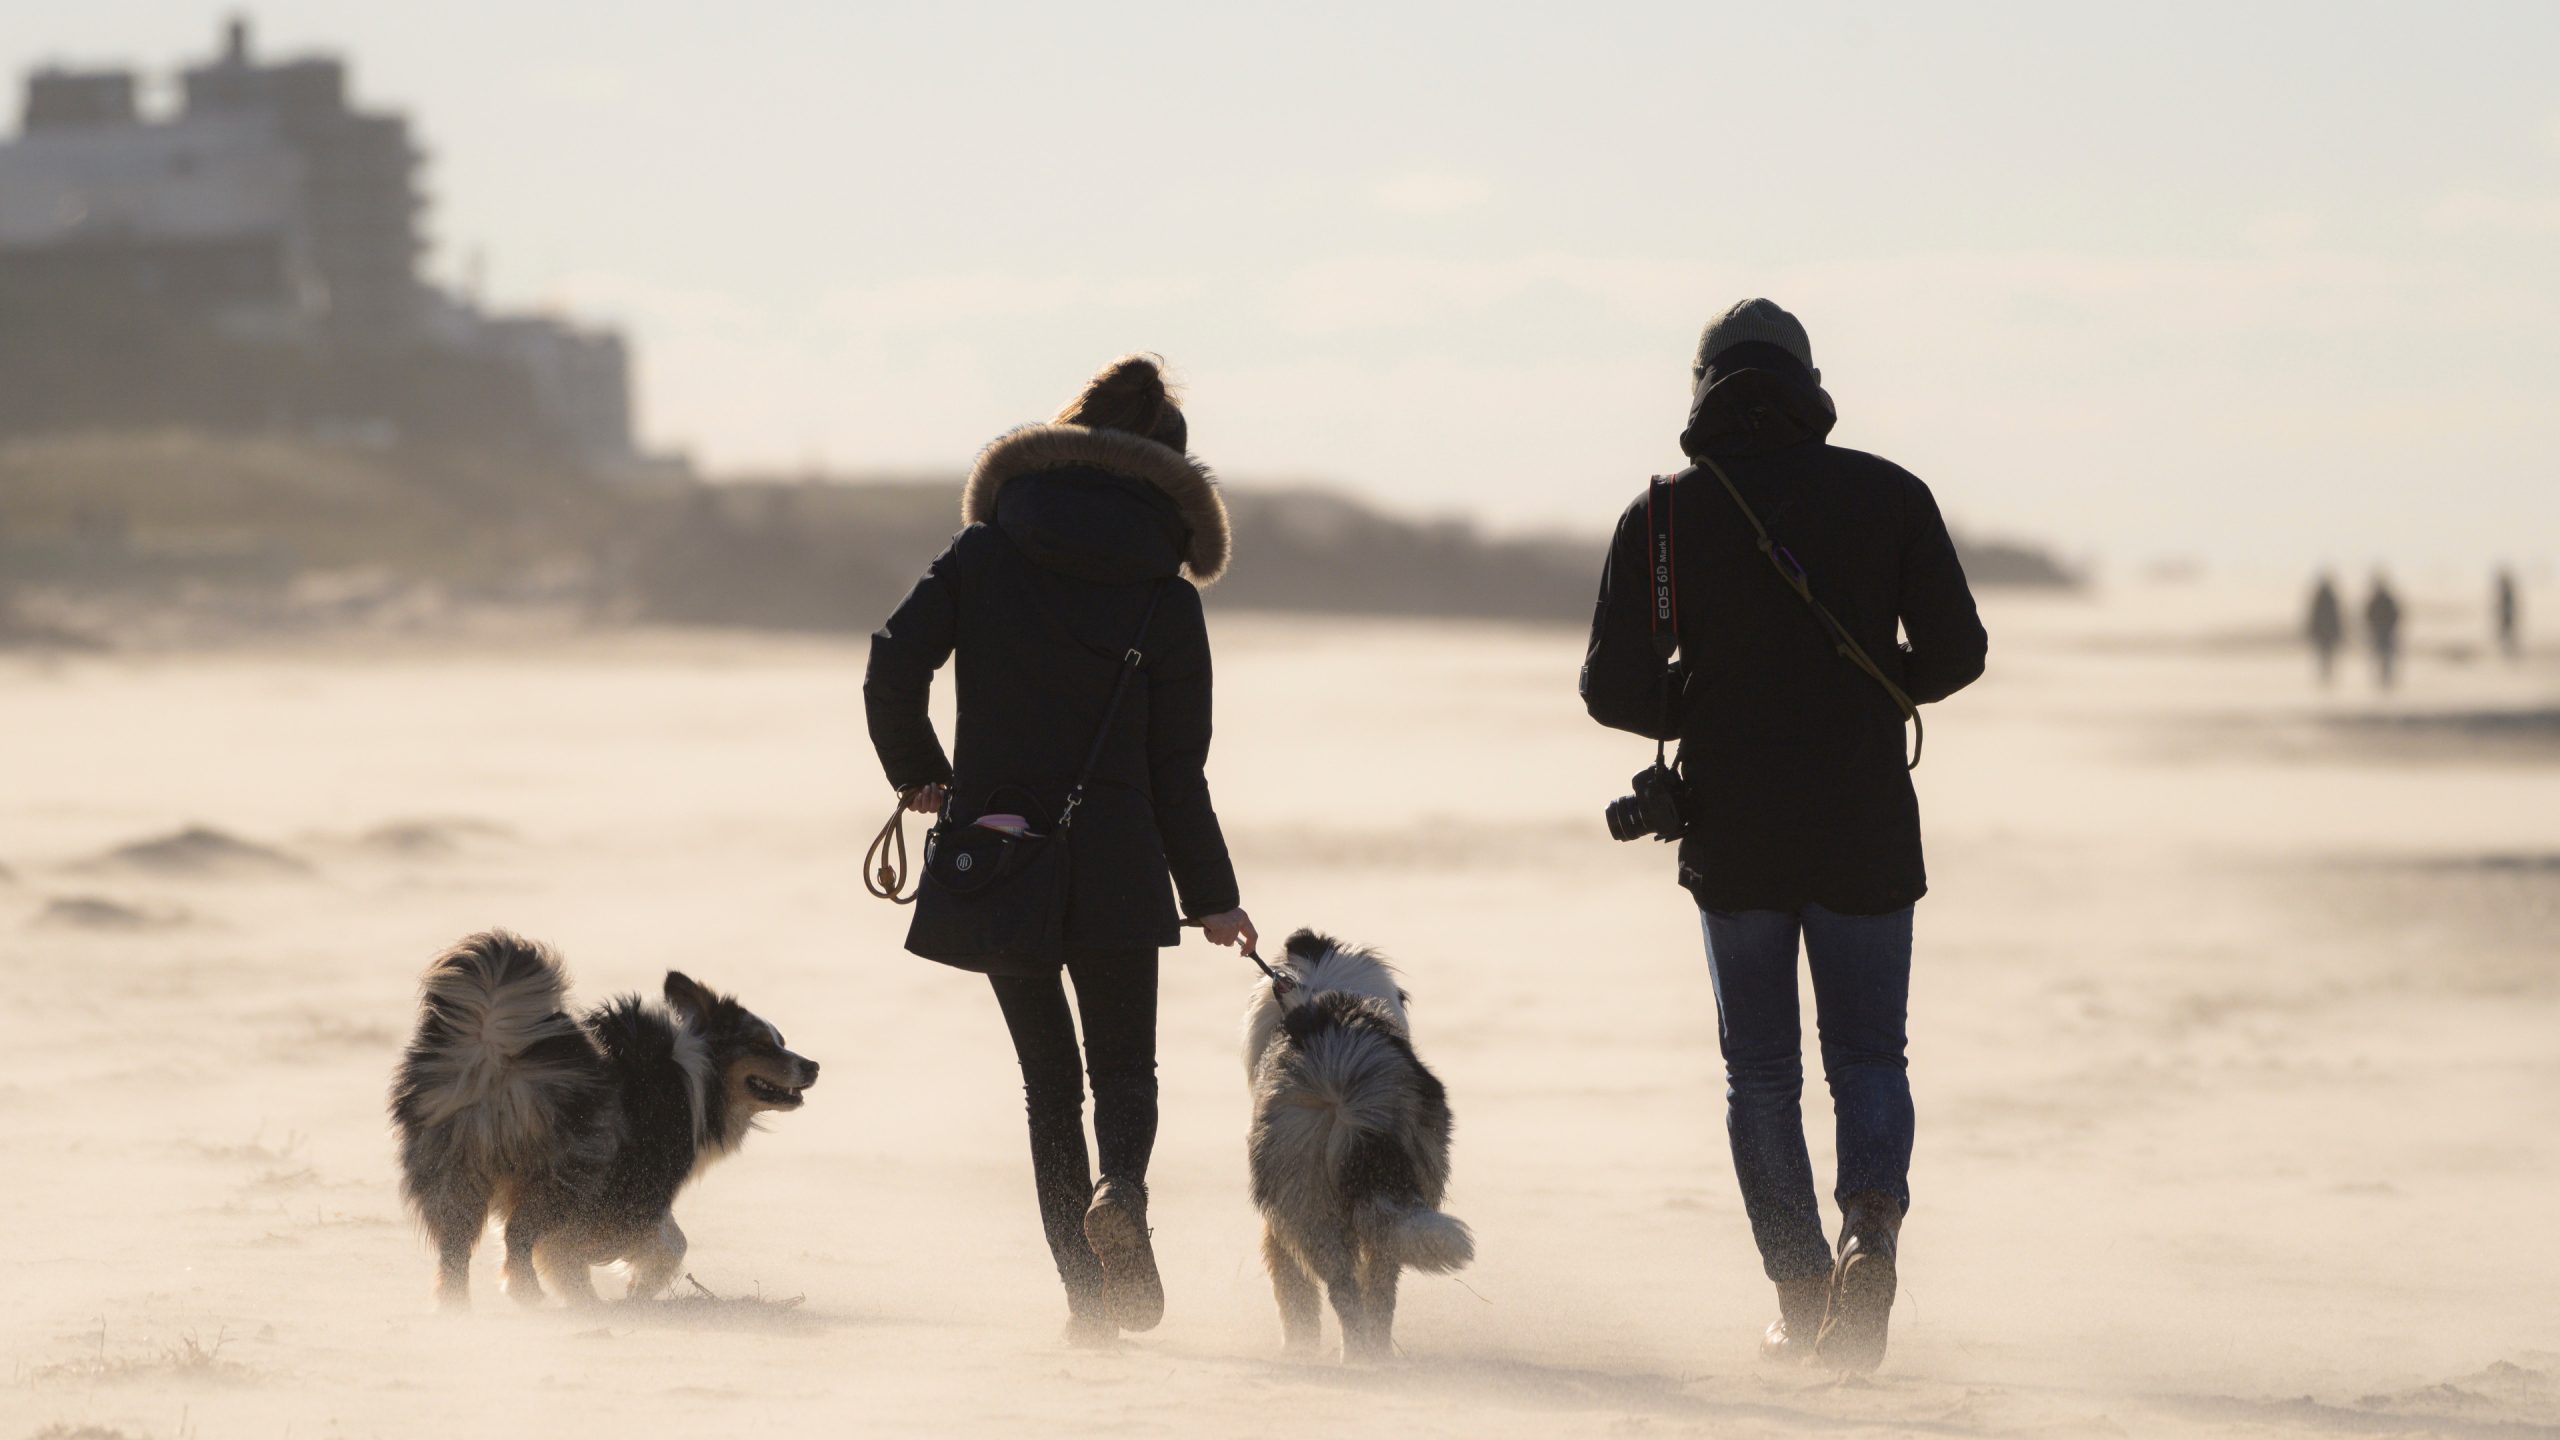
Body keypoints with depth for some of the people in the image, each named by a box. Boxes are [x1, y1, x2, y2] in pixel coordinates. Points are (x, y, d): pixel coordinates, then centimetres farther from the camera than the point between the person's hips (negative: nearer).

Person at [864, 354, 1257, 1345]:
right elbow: (1178, 767, -1)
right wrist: (1211, 896, 9)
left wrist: (918, 773, 10)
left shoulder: (986, 549, 0)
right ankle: (1120, 1186, -22)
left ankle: (1086, 1297, 5)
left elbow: (893, 667, -7)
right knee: (1123, 1068, 13)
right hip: (1113, 868, -1)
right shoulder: (1165, 594, -2)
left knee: (1049, 1077, 13)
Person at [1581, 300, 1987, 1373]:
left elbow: (1613, 690, -2)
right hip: (1867, 831, 0)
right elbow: (1956, 651, -1)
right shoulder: (1888, 494, -1)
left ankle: (1802, 1308, 7)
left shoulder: (1662, 514, -1)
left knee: (1760, 1072, 12)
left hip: (1731, 832, 0)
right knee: (1868, 1056, 10)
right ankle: (1872, 1221, -19)